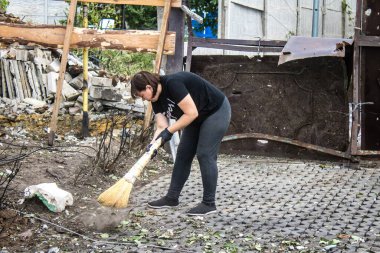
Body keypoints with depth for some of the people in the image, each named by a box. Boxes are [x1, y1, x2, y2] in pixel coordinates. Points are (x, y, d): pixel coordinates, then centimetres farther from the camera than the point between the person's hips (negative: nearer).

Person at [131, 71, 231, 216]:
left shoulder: (173, 84, -29)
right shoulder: (157, 99, -3)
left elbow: (191, 113, -29)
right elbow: (161, 127, -8)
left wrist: (169, 131, -24)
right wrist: (153, 144, -26)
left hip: (216, 111, -9)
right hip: (198, 118, 9)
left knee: (205, 155, -11)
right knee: (183, 154, 6)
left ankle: (209, 203, -3)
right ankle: (172, 198, 13)